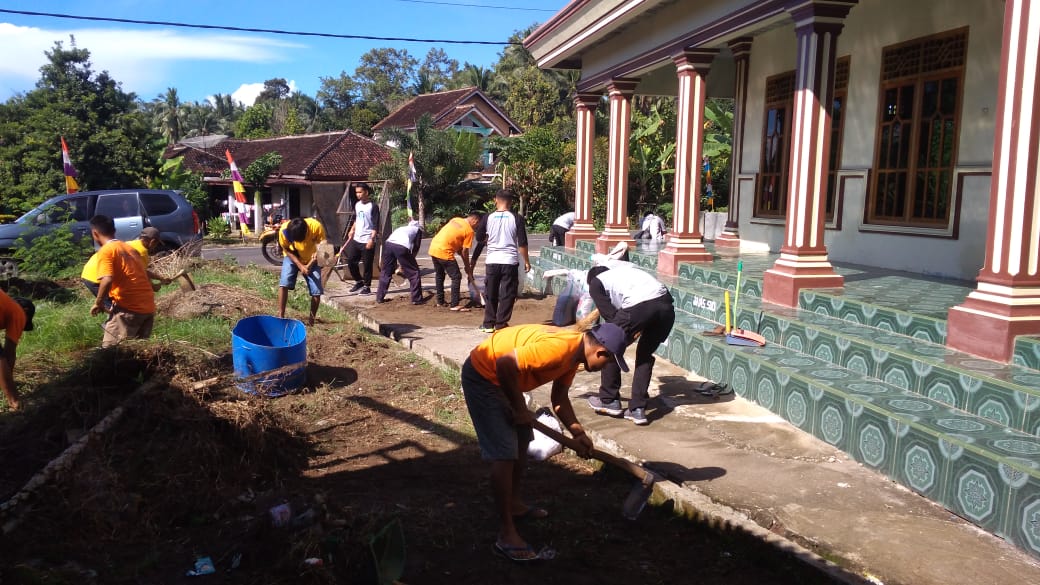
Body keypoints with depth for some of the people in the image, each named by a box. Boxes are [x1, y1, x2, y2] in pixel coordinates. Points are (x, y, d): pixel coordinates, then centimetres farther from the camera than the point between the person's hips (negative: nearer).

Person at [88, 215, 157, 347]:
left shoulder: (105, 251, -6)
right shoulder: (129, 247, 17)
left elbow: (107, 280, -20)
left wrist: (98, 303, -8)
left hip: (129, 308, -8)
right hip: (148, 307, 8)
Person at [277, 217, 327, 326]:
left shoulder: (316, 227, -34)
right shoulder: (284, 230, -30)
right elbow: (287, 250, -13)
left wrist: (309, 265, -33)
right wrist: (300, 265, -23)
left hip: (312, 260, 0)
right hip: (292, 258, 0)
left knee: (316, 291, -9)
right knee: (283, 283, -20)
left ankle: (311, 319, 11)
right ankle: (281, 316, -10)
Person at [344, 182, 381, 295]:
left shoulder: (373, 207, -11)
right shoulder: (357, 205, 11)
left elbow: (376, 225, -14)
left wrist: (372, 239, -20)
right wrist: (352, 230, 14)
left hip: (368, 241, -7)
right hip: (356, 239, 7)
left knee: (367, 265, 0)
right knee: (350, 261, 9)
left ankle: (367, 287, 11)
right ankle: (359, 281, 27)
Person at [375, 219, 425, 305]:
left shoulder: (402, 227, 39)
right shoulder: (418, 229, 27)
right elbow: (416, 247, 19)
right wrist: (411, 258, 33)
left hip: (388, 243, 5)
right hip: (402, 246, -5)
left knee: (386, 272, 20)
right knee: (414, 272, 10)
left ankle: (379, 297, 23)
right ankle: (417, 299, 10)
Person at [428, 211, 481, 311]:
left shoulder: (455, 219, 15)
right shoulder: (469, 231, -6)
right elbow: (464, 252, -5)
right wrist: (468, 270, 7)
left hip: (433, 248, 8)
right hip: (444, 252, -8)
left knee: (439, 276, 22)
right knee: (456, 277, 1)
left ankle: (440, 302, 32)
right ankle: (454, 305, 0)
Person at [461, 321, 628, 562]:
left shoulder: (574, 352, 3)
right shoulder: (559, 347, -29)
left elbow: (559, 398, 14)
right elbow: (505, 363, -32)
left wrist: (578, 433, 7)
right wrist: (519, 408, -20)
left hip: (503, 378, 11)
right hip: (482, 375, -10)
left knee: (522, 439, 21)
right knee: (505, 453, -11)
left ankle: (514, 503, 39)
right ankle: (506, 535, -5)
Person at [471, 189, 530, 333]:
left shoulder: (488, 218, 0)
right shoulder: (517, 218, -4)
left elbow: (479, 238, 8)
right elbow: (522, 243, -4)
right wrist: (526, 261, 5)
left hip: (492, 261, 2)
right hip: (510, 261, -2)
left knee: (490, 294, 12)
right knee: (507, 295, 6)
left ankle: (488, 324, 16)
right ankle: (501, 324, 6)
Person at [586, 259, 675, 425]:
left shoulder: (595, 283, 22)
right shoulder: (627, 266, 39)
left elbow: (610, 315, 11)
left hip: (639, 306, -6)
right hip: (666, 304, 6)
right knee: (645, 354, 23)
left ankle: (609, 400, 28)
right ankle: (637, 409, 20)